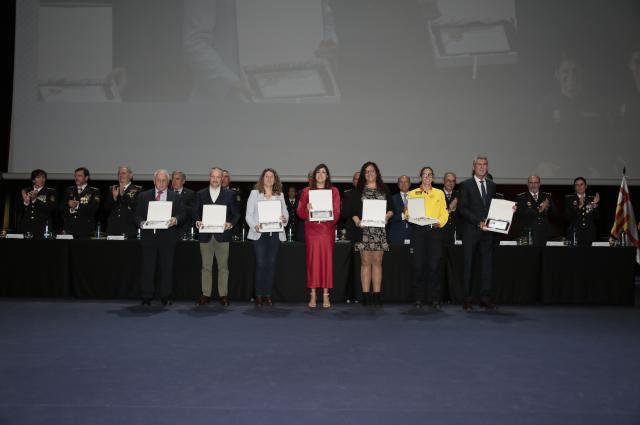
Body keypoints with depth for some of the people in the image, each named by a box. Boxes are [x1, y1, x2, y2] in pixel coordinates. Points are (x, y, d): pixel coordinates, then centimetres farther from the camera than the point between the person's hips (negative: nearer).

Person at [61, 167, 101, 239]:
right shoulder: (69, 190, 18)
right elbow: (62, 208, 9)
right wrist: (69, 207, -12)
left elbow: (93, 208, -10)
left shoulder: (94, 191, 4)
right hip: (69, 229, 3)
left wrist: (77, 205, -17)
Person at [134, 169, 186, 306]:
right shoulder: (144, 196, 11)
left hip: (167, 237, 0)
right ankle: (146, 298, 10)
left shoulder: (175, 197, 10)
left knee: (167, 268, 3)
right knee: (148, 268, 1)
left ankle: (165, 297, 12)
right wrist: (141, 223, -13)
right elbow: (137, 215, 8)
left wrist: (176, 220, -16)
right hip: (149, 236, 0)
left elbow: (183, 214, 5)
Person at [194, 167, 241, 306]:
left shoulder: (229, 194, 6)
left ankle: (223, 295, 9)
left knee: (223, 267, 2)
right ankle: (206, 294, 12)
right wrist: (197, 221, -10)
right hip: (205, 235, 1)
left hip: (222, 235, -1)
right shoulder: (200, 194, 11)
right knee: (206, 266, 6)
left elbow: (236, 213, 5)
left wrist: (231, 224, -12)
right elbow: (196, 213, 11)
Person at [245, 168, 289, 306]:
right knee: (260, 263, -6)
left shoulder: (280, 194, 15)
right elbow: (248, 215, 2)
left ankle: (268, 295, 9)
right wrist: (255, 226, -15)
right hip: (259, 233, -2)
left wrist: (284, 219, -10)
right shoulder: (255, 193, 8)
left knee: (271, 264, 2)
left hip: (275, 233, 3)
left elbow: (285, 212, 13)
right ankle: (259, 295, 2)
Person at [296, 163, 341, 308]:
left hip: (327, 229, 0)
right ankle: (313, 295, 0)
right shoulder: (307, 191, 12)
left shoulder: (334, 191, 11)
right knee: (312, 259, -4)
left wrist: (330, 218, -14)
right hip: (311, 229, 0)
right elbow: (300, 212, 7)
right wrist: (307, 209, -13)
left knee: (327, 259, -4)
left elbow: (337, 212, 5)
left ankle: (326, 295, 1)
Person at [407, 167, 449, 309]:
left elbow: (444, 213, 10)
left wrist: (439, 223, -8)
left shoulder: (439, 193, 16)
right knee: (418, 265, -3)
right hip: (418, 230, 0)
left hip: (434, 230, 0)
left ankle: (435, 299, 1)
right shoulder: (412, 193, 14)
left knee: (434, 265, -4)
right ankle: (418, 299, 3)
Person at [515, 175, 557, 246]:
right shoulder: (521, 197, 4)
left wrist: (547, 207, -16)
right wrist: (537, 211, -19)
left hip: (544, 234, 3)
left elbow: (553, 213, 6)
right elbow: (520, 214, -11)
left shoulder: (547, 196, 15)